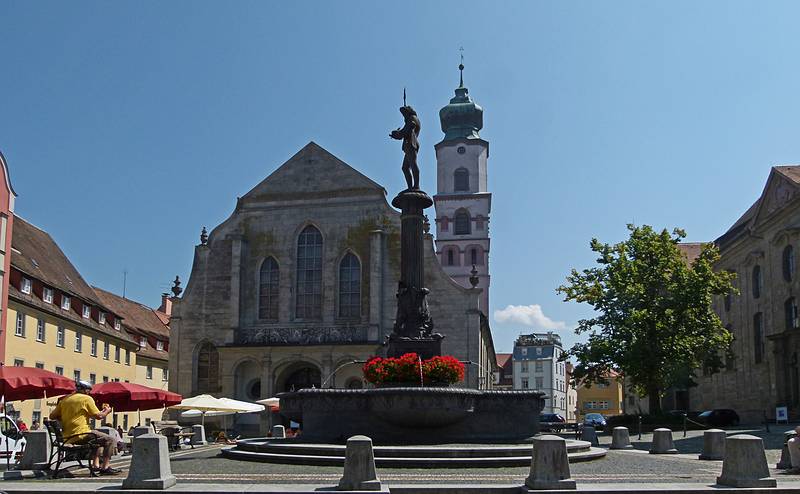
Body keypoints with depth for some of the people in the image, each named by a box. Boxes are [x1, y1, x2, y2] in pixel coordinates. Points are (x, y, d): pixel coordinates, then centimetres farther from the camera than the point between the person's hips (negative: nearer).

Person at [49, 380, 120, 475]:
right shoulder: (87, 398, -6)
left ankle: (96, 465, 24)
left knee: (98, 437, 31)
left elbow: (52, 416, 14)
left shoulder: (64, 400, 14)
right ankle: (105, 468, -10)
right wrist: (107, 411, 12)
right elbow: (98, 416, -7)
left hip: (68, 438, 8)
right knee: (111, 440, -1)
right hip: (81, 434, -8)